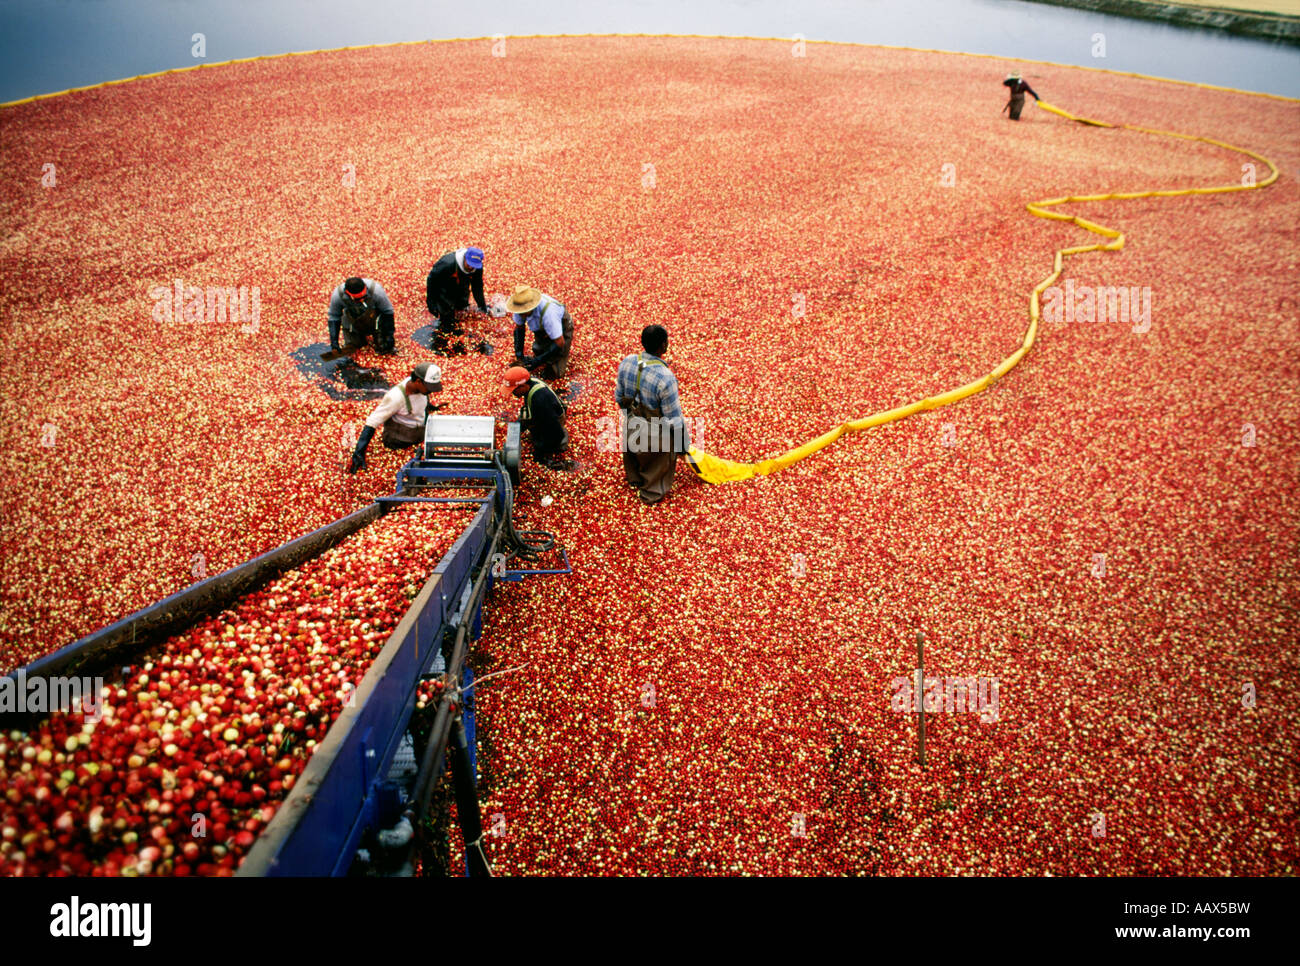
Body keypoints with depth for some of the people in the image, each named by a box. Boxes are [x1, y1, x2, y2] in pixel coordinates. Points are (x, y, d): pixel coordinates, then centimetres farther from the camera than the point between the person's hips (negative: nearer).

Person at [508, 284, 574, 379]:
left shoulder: (547, 312, -44)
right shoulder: (520, 306, -26)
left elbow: (559, 343, -36)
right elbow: (519, 328, -5)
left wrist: (538, 361, -34)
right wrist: (519, 354, -14)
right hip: (541, 330, 6)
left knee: (551, 374, -5)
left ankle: (567, 346, 16)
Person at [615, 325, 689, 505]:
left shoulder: (627, 362, -18)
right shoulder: (665, 377, -36)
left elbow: (619, 396, -1)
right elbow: (674, 418, -25)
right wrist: (683, 444, -9)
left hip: (631, 425, 6)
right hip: (656, 435, -5)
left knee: (633, 453, 35)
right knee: (659, 462, 26)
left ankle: (634, 478, 65)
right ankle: (651, 493, 51)